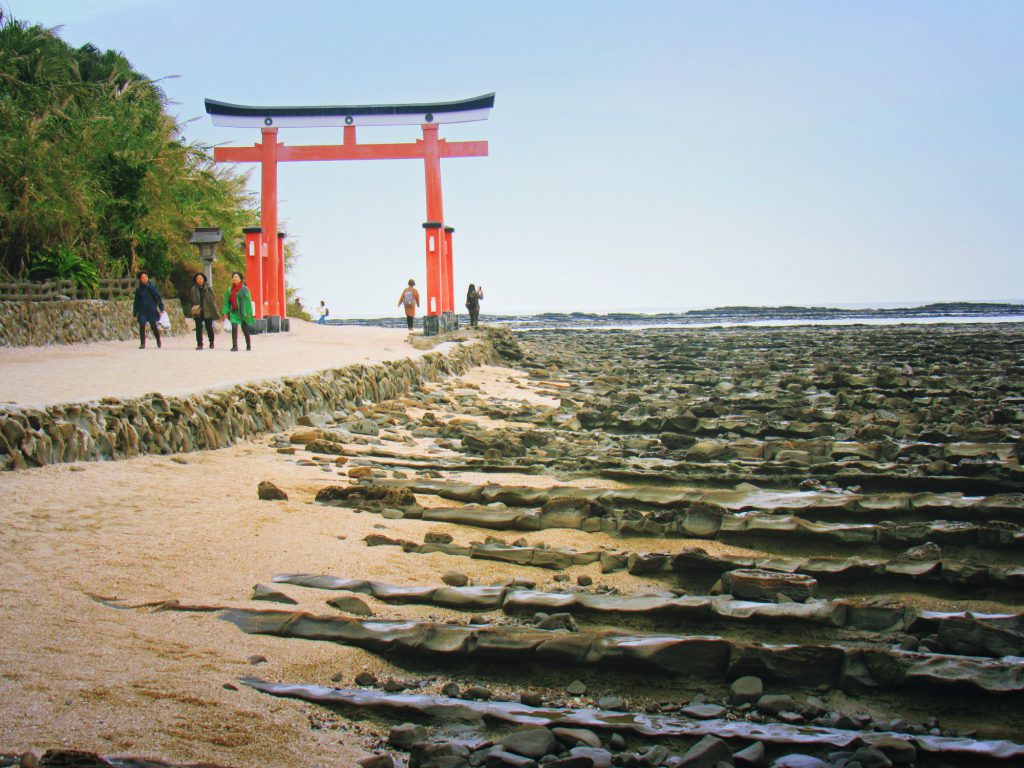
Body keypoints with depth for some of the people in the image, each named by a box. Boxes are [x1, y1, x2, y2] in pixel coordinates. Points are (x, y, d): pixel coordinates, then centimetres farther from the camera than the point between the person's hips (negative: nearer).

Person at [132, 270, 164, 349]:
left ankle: (158, 342, 16)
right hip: (142, 311, 2)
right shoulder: (138, 289, 6)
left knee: (154, 327, -3)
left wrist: (161, 309, -6)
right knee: (142, 327, -6)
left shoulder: (152, 287, 0)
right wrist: (134, 313, 10)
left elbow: (158, 298, 1)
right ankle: (142, 344, 3)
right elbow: (136, 302, 11)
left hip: (152, 310, -2)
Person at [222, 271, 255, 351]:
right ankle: (234, 346, -11)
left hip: (242, 312, -3)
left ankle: (249, 346, 22)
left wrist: (249, 312, -11)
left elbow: (248, 301, -6)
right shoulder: (230, 290, 8)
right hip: (234, 312, 3)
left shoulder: (244, 289, -4)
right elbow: (227, 301, 10)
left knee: (245, 329, 6)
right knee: (234, 328, -12)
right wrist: (226, 312, 3)